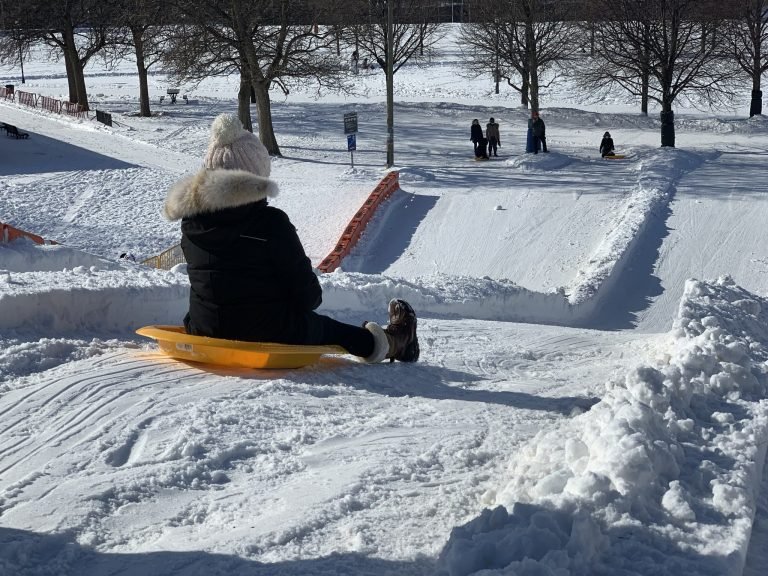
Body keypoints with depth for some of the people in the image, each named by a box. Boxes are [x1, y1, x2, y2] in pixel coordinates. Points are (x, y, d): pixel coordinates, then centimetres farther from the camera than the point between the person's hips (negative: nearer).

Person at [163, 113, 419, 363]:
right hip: (270, 337, -4)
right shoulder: (271, 223, -21)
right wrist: (311, 298, 10)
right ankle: (393, 343, 50)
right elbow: (307, 293, -15)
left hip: (205, 332, 5)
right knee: (326, 328, 25)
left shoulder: (191, 222, -4)